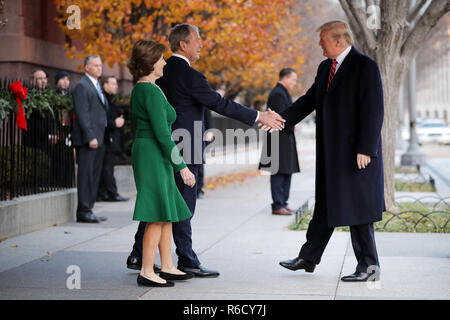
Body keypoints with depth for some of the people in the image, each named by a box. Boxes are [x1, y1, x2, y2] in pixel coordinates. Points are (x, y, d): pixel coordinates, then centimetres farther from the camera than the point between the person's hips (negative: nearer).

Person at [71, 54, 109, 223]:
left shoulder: (96, 86, 21)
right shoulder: (81, 86, -8)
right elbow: (82, 114, -15)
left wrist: (105, 137, 18)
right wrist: (90, 137, -21)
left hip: (98, 139, 9)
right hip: (87, 139, -9)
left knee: (94, 176, 10)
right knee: (86, 175, -7)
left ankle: (87, 209, 14)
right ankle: (83, 212, -5)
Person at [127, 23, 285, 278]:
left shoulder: (163, 70, 10)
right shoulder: (189, 75, -16)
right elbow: (220, 104, -18)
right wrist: (259, 117, -13)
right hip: (183, 150, -8)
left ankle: (138, 255, 18)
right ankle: (187, 260, 7)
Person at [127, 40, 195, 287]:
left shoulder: (139, 89, 15)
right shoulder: (151, 91, -16)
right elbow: (162, 133, -20)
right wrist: (182, 166, -17)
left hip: (144, 152, 10)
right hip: (154, 155, -10)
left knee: (168, 214, 13)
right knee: (158, 216, -6)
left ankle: (167, 267, 19)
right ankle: (146, 273, -3)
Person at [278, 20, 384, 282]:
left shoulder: (365, 66, -11)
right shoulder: (325, 68, 14)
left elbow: (373, 111, -16)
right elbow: (310, 101, 16)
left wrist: (365, 150, -20)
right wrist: (282, 119, 1)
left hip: (355, 151, -8)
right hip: (330, 152, 8)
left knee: (356, 206, -4)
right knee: (326, 204, 15)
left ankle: (369, 267, 5)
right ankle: (308, 258, 23)